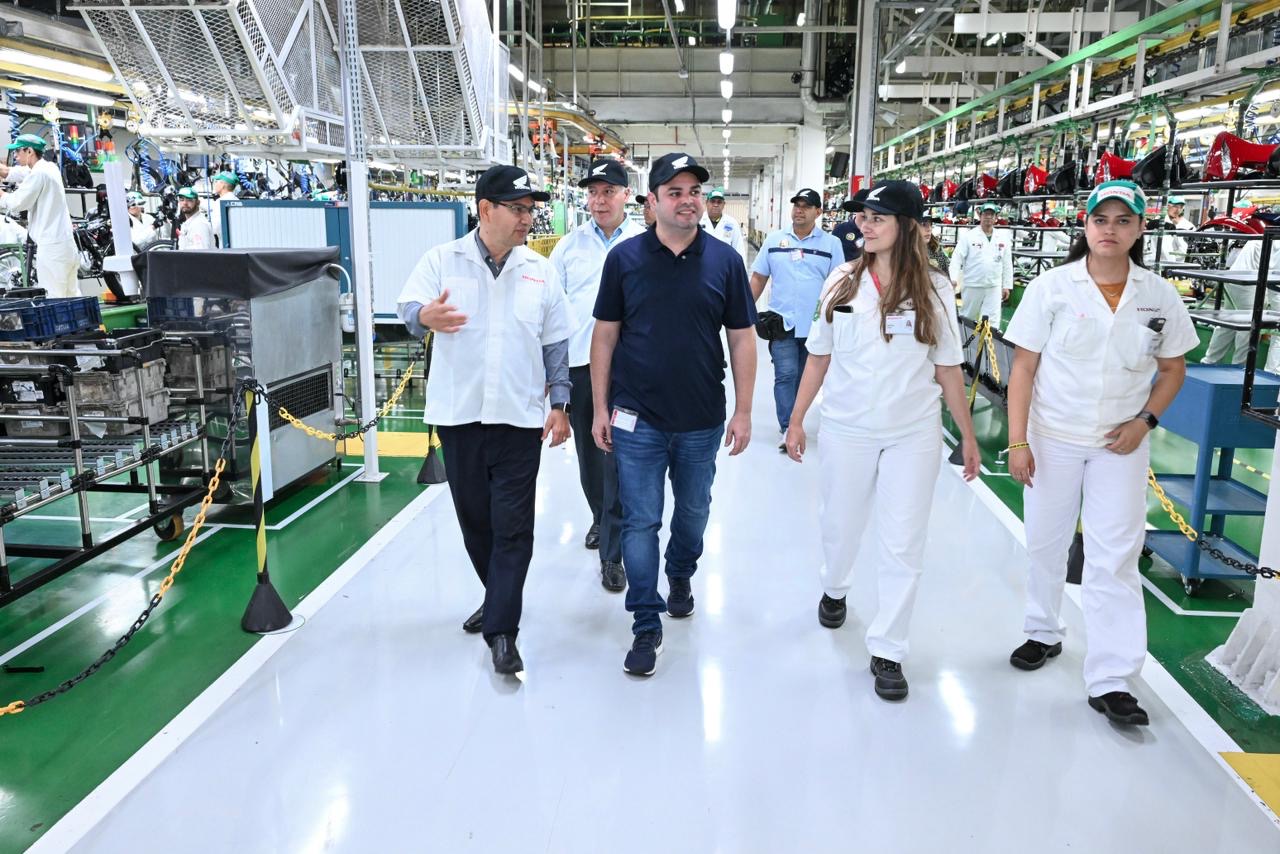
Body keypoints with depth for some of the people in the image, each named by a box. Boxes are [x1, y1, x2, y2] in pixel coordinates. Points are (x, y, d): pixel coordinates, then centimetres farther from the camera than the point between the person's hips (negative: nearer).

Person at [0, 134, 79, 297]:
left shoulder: (38, 173, -12)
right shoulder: (50, 168, 14)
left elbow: (19, 202, -12)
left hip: (51, 245, -9)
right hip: (67, 243, 9)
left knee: (53, 297, -7)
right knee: (72, 295, 12)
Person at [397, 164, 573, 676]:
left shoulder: (540, 270, 7)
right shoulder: (442, 260, 2)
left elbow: (555, 344, 10)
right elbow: (408, 306, -7)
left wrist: (560, 404, 5)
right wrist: (426, 316, -32)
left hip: (519, 417, 0)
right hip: (458, 413, 1)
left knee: (513, 527, -3)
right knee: (473, 518, 13)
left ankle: (501, 630, 4)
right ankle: (499, 598, 35)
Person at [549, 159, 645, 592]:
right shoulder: (570, 245, 9)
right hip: (577, 362, 4)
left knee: (617, 457, -5)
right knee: (588, 452, 17)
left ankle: (612, 553, 3)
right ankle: (601, 517, 41)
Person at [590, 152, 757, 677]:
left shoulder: (725, 260, -1)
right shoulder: (624, 258, -4)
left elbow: (741, 338, 2)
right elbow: (605, 335, 0)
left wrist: (743, 411, -1)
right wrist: (600, 408, -2)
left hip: (702, 420, 2)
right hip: (638, 419, -1)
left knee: (693, 511, 19)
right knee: (640, 522, 2)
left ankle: (681, 575, 47)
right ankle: (646, 626, 14)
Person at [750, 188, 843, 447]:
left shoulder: (831, 243, 3)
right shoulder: (774, 240, 6)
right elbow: (758, 278, 9)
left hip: (816, 324, 0)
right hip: (783, 321, 0)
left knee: (804, 377, 11)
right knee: (785, 375, -6)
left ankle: (793, 423, 24)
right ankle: (787, 428, -3)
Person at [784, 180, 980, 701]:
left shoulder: (934, 289, -4)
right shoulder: (842, 281, -1)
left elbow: (948, 368, 1)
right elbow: (819, 357, 4)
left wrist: (967, 434, 3)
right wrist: (796, 420, 5)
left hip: (913, 435, -1)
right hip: (845, 430, 1)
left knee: (903, 546, 2)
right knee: (840, 526, 17)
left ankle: (887, 650, 15)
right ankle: (834, 590, 49)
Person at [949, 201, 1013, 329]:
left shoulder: (1003, 238, 6)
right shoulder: (968, 236, -4)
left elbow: (1007, 263, 9)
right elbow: (957, 258, -8)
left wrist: (1007, 285, 7)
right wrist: (953, 278, -20)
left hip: (994, 287, 2)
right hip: (972, 285, -2)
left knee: (992, 321, -2)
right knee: (968, 318, 11)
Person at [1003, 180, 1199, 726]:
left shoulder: (1160, 297, -1)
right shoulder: (1051, 287, -7)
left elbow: (1173, 368, 10)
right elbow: (1024, 367, -6)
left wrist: (1145, 421, -6)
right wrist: (1017, 441, -10)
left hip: (1120, 445, 1)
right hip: (1052, 438, 0)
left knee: (1115, 558, -1)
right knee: (1046, 544, 13)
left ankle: (1111, 680, 6)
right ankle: (1044, 633, 36)